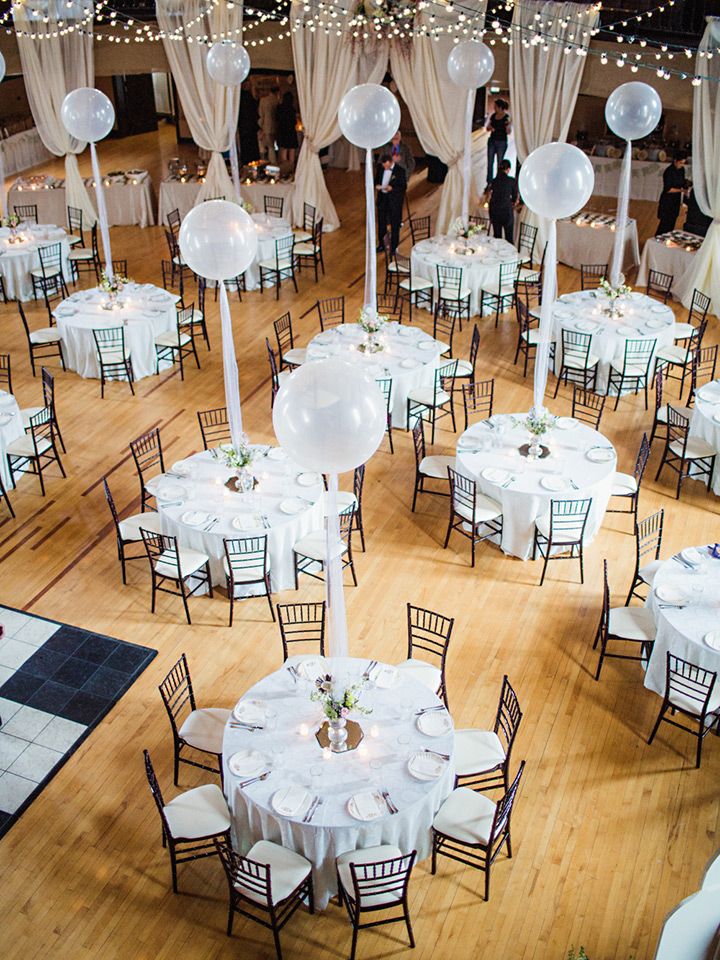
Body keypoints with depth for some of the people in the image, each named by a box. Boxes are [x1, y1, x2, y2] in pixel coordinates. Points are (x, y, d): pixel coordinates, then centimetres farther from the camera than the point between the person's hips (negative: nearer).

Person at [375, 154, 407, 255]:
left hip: (394, 200, -5)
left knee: (394, 225, 3)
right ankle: (381, 244, 32)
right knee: (381, 223, 16)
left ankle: (393, 248, 13)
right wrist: (376, 185, -10)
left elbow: (404, 186, -13)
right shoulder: (380, 168, 0)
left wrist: (392, 188, -28)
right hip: (382, 198, 5)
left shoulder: (400, 170, -15)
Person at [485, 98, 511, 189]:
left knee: (500, 163, 1)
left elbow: (508, 132, -11)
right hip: (492, 141, 5)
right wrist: (489, 128, -11)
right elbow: (487, 127, 12)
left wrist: (508, 125, -31)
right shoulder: (493, 116, 5)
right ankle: (489, 183, 11)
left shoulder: (507, 117, -9)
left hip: (502, 142, -5)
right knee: (490, 163, 4)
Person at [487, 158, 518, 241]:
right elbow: (515, 198, 3)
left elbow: (490, 197, 7)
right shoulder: (512, 181, -4)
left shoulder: (494, 181, 5)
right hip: (506, 211, -4)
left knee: (497, 237, 9)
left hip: (494, 211, 4)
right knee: (509, 238, 1)